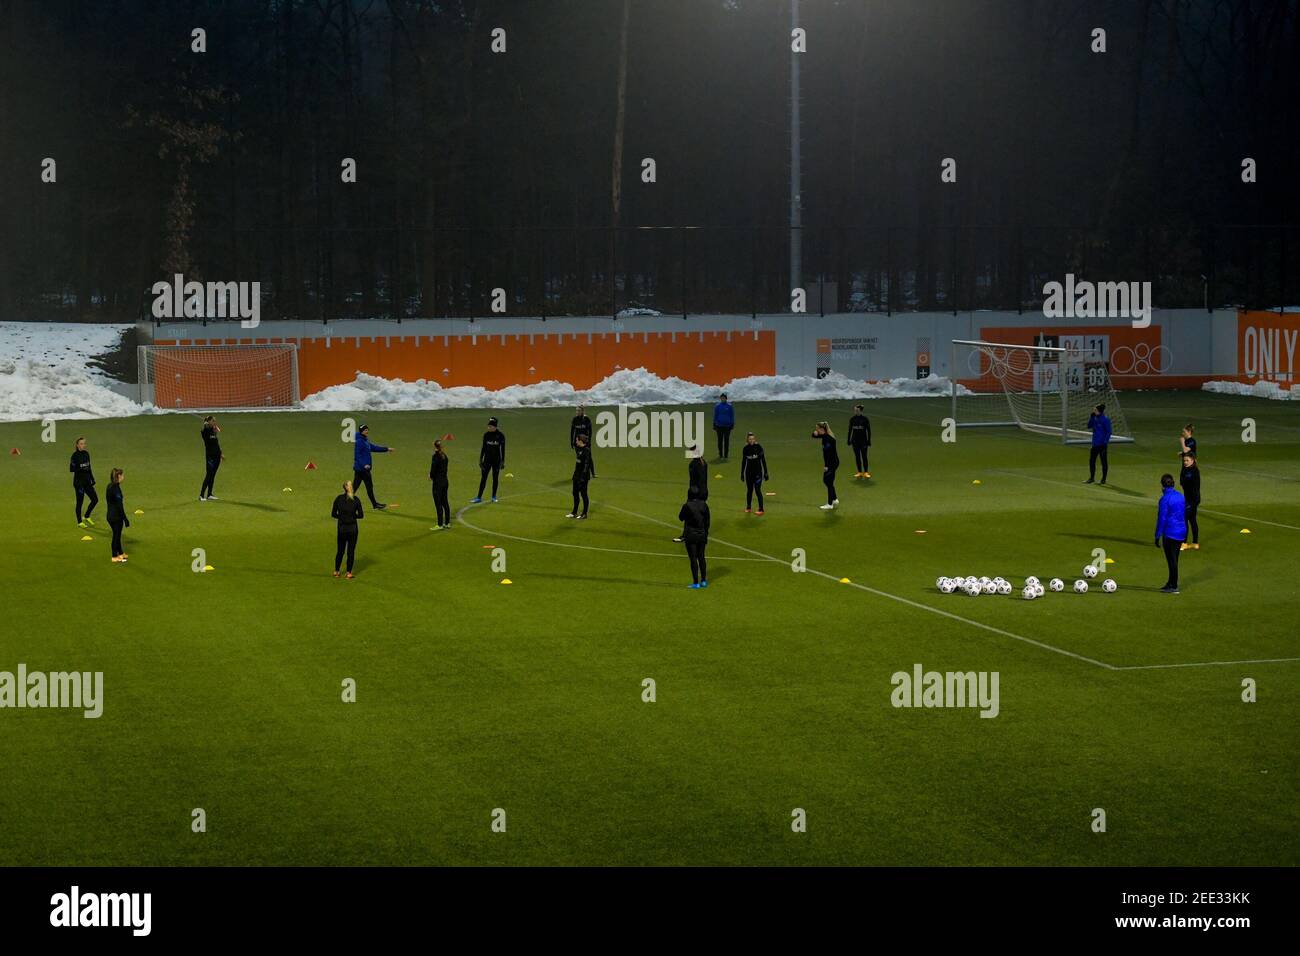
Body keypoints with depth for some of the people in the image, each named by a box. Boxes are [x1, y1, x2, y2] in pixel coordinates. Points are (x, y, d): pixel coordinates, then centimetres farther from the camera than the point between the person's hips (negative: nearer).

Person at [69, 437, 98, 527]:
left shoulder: (86, 454, 8)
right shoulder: (75, 455, -12)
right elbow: (71, 469, -15)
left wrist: (92, 480, 14)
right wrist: (81, 468, -26)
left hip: (87, 480, 7)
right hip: (79, 481, -7)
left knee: (95, 499, 6)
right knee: (80, 501, 2)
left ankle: (86, 517, 24)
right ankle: (80, 522, 15)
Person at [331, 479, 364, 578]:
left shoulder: (338, 499, -5)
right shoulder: (356, 499, -7)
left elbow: (333, 514, -2)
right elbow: (361, 515, -5)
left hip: (342, 528, 1)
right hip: (352, 528, -1)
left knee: (340, 550, 15)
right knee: (351, 550, 7)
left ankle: (336, 571, 20)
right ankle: (349, 573, 8)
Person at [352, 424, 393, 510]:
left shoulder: (365, 441, 16)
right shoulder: (359, 441, -15)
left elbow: (374, 448, 24)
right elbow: (357, 455, -20)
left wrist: (387, 449, 23)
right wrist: (364, 465, -26)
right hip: (362, 468, -10)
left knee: (355, 486, 10)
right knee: (369, 486, -2)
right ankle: (375, 505, 5)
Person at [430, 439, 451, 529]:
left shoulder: (436, 456, -17)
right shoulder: (444, 456, 6)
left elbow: (433, 469, -20)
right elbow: (445, 469, 10)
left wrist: (431, 476, 1)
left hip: (438, 482, -8)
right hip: (445, 481, 8)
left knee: (438, 503, -2)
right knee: (445, 502, 16)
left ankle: (440, 525, 0)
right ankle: (447, 523, 23)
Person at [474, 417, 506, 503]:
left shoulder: (500, 435, -7)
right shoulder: (486, 434, 1)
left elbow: (503, 449, -4)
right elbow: (483, 447, 8)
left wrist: (503, 461, -6)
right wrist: (480, 459, 6)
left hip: (496, 460, -2)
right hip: (487, 459, 2)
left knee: (495, 478, 6)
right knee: (483, 478, -1)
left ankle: (494, 497, 17)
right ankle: (479, 497, 1)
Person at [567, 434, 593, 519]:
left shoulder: (587, 450, -18)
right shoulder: (579, 449, 6)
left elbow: (587, 464, -21)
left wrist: (583, 477, -22)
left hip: (583, 475, -9)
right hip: (577, 474, 9)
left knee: (583, 494, 0)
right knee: (575, 493, 15)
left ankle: (584, 514, 10)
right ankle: (574, 513, 25)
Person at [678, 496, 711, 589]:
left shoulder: (687, 506, -15)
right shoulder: (704, 505, -3)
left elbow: (681, 518, 1)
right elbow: (707, 521, 4)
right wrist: (706, 533, 13)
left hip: (691, 535, -4)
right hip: (702, 535, 4)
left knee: (693, 559, 1)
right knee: (701, 557, 17)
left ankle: (696, 583, 2)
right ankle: (704, 581, 23)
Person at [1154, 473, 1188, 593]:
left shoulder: (1165, 499, -15)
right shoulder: (1181, 496, 8)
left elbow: (1162, 519, -15)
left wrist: (1158, 536, -10)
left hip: (1170, 533, -7)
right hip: (1181, 532, 7)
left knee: (1171, 560, 1)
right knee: (1174, 559, 17)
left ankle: (1174, 587, 5)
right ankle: (1171, 583, 27)